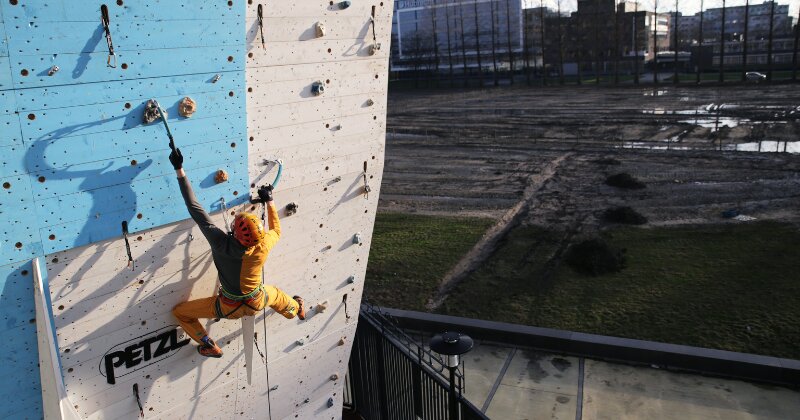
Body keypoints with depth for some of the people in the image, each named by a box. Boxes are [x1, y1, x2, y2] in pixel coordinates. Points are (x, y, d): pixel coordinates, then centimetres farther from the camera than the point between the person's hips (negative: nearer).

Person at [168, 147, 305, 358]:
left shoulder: (221, 244, -35)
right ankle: (297, 309, 66)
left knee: (180, 312, 16)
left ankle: (210, 347, 23)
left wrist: (179, 170, -28)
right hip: (257, 302, 3)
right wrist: (269, 200, 8)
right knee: (275, 294, 38)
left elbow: (195, 209, -31)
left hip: (230, 308, -3)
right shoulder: (263, 246, -27)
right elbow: (276, 230, -1)